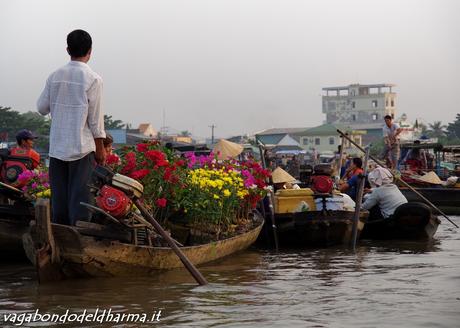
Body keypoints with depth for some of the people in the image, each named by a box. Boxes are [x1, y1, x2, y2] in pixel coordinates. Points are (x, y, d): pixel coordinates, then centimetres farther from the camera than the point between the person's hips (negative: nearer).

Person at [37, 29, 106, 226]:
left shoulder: (55, 76, 3)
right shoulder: (92, 79, -9)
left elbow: (41, 108, 8)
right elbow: (95, 117, -8)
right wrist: (100, 149, 0)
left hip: (57, 147, 4)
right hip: (82, 147, -4)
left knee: (59, 195, 9)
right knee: (79, 196, -2)